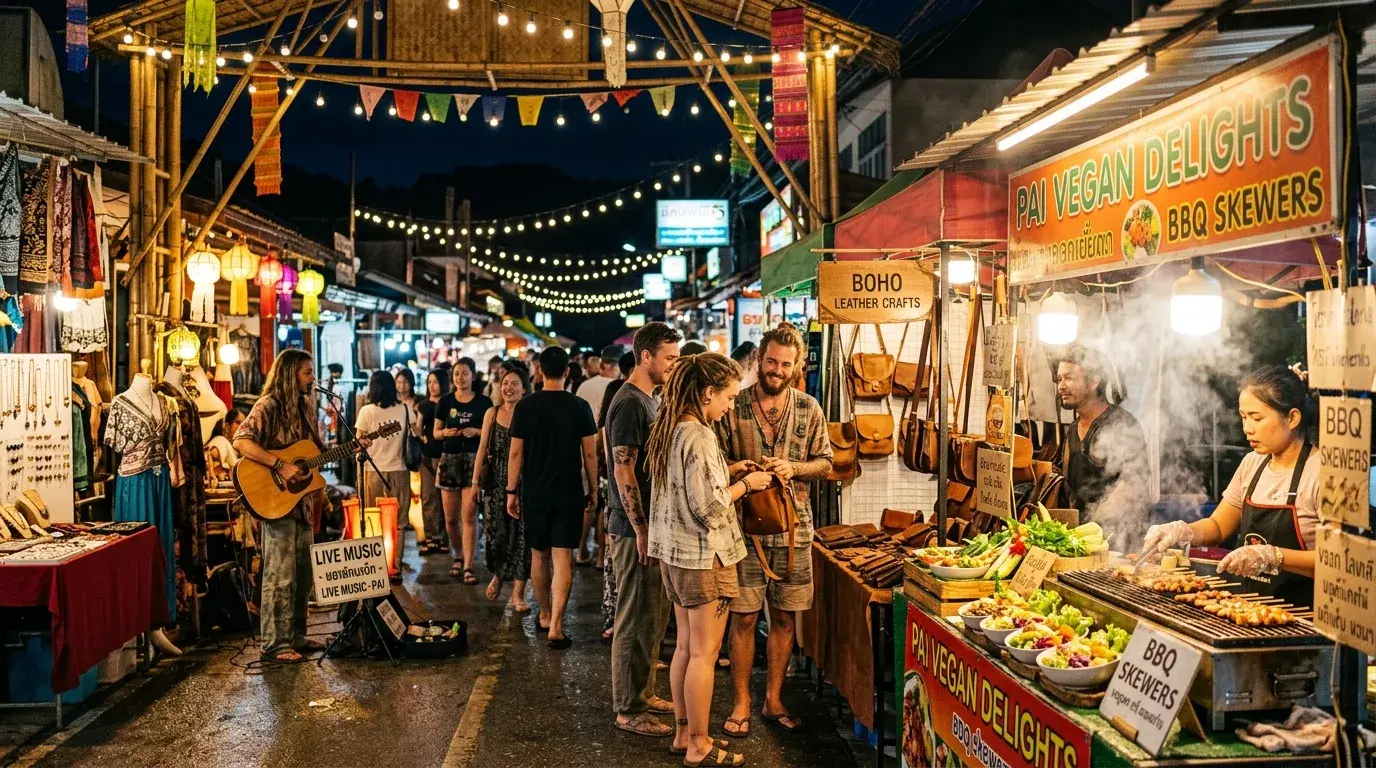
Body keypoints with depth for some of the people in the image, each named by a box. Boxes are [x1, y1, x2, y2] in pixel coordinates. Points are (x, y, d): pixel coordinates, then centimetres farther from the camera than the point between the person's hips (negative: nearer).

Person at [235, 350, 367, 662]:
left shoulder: (305, 406, 13)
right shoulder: (269, 406, -12)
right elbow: (241, 441, -24)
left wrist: (351, 446, 8)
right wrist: (280, 466, -28)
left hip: (302, 500, 9)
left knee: (303, 574, 14)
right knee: (281, 575, -5)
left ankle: (295, 636, 24)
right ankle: (274, 644, 3)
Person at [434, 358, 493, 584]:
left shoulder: (483, 403, 2)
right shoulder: (445, 401, 7)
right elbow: (436, 432, 12)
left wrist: (477, 432, -13)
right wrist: (445, 432, -9)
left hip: (474, 460, -3)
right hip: (450, 459, 3)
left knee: (469, 516, -8)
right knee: (451, 517, 8)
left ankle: (468, 567, -5)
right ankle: (458, 557, 30)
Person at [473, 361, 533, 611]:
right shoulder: (492, 413, 8)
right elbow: (483, 449, 10)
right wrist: (475, 480, 5)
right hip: (496, 481, 3)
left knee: (521, 533, -1)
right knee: (495, 531, 3)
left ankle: (518, 592, 7)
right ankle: (497, 574, 32)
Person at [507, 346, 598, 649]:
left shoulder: (525, 406, -3)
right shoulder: (580, 407, -4)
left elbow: (515, 453, -1)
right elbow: (590, 454, -2)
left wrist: (511, 491, 7)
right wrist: (593, 489, 10)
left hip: (534, 493, 1)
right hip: (569, 494, -1)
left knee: (539, 555, 17)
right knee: (563, 559, -2)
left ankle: (545, 615, 31)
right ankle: (555, 626, -8)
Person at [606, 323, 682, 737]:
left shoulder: (647, 400, 13)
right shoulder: (630, 403, -17)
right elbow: (623, 471, -21)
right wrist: (641, 529, -21)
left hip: (651, 525, 10)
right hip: (635, 530, -10)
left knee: (654, 617, 18)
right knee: (637, 621, -1)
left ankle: (642, 693, 30)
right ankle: (629, 710, 10)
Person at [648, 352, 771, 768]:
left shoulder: (669, 430, 7)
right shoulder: (699, 437, -22)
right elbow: (708, 508, -22)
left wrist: (728, 470, 11)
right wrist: (746, 484, -9)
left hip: (674, 553, 9)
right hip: (704, 555, -9)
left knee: (685, 646, 17)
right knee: (704, 653, 2)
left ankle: (683, 734, 27)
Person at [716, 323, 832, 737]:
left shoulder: (809, 409, 4)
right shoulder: (734, 407, -2)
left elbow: (824, 462, 8)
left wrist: (793, 468, -11)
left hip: (793, 526, 2)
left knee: (784, 617, 10)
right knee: (743, 617, 2)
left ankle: (774, 701, 24)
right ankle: (742, 703, 17)